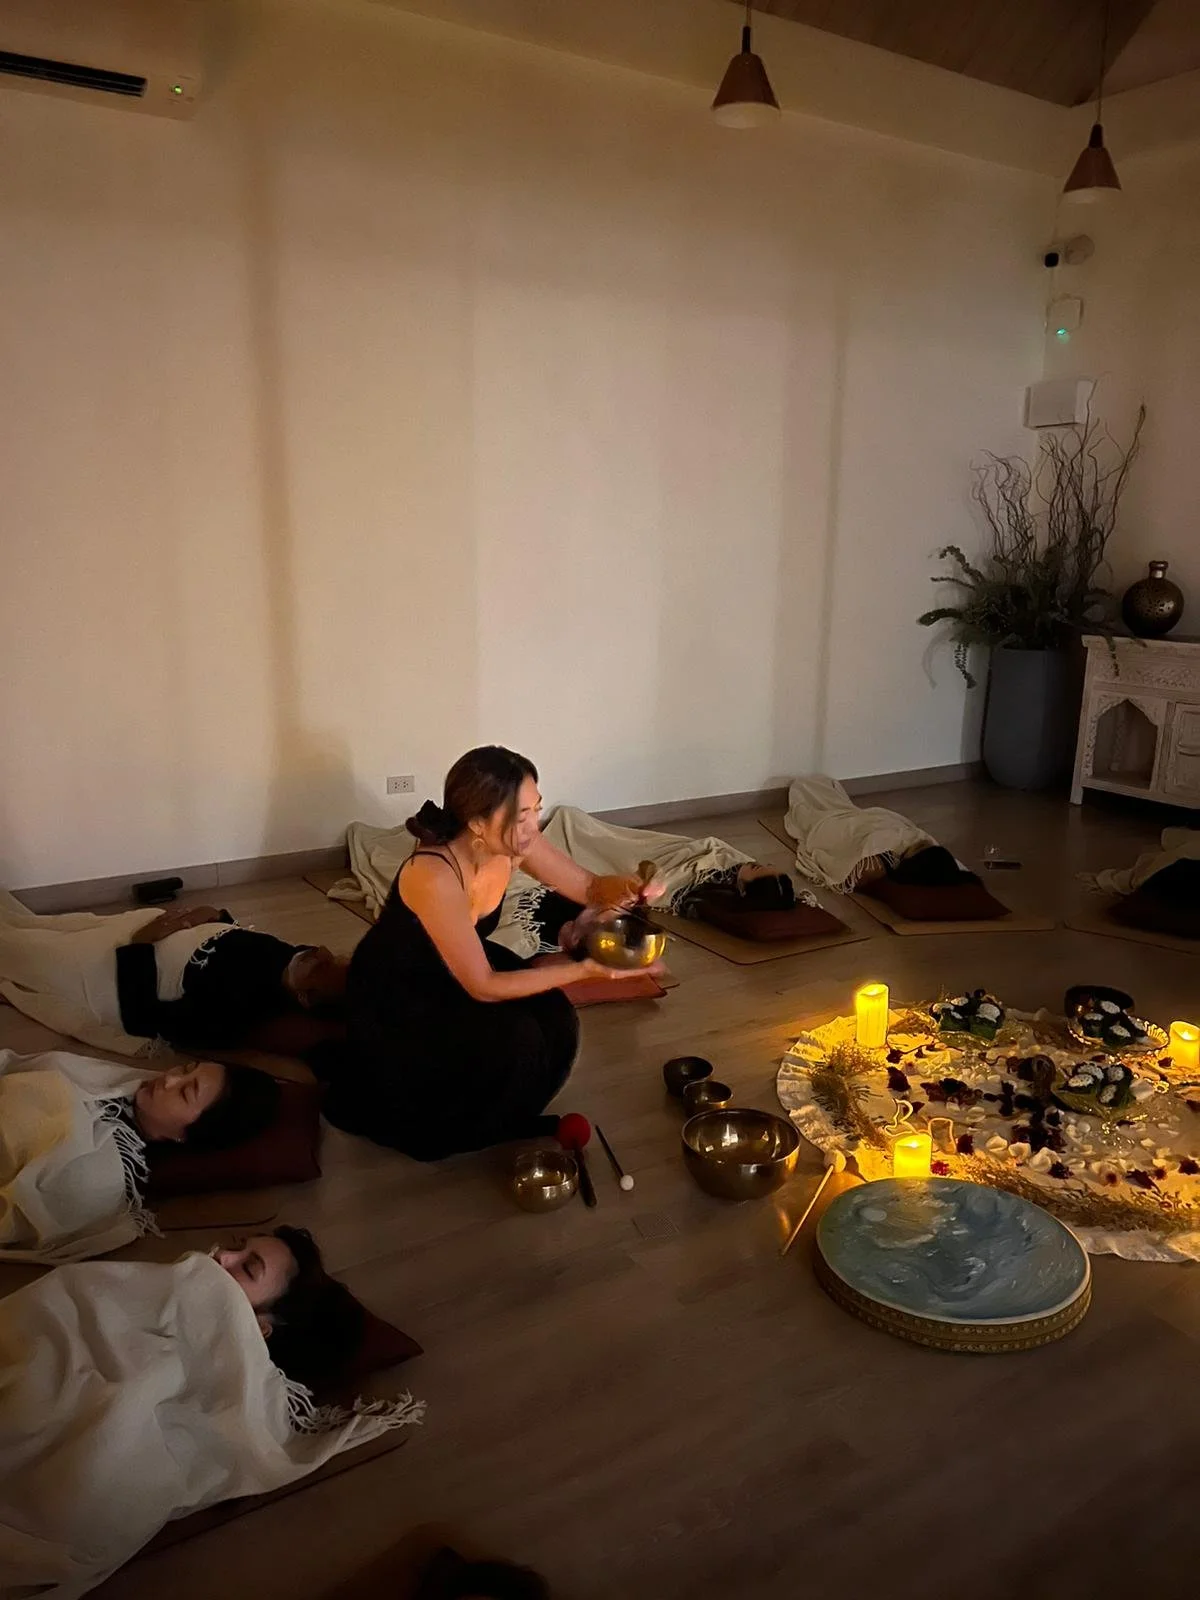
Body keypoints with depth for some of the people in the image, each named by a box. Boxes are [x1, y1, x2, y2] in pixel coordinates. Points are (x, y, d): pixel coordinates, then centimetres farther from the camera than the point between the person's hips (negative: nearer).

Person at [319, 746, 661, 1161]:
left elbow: (589, 887, -5)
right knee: (514, 1041, -25)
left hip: (452, 975, 7)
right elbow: (483, 986, -31)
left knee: (554, 1019, -12)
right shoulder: (434, 877, -38)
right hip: (390, 999, -7)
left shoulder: (511, 843, -17)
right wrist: (584, 969, -32)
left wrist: (623, 889, -28)